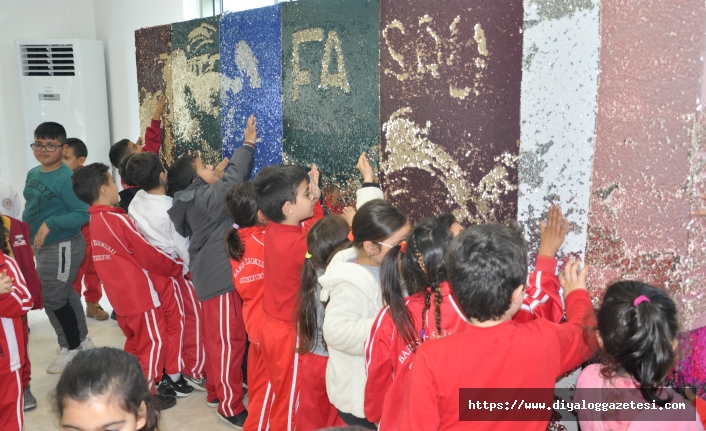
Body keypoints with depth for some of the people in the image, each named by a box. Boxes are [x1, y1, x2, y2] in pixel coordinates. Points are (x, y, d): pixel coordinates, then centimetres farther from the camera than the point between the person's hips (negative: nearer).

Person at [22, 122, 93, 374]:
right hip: (44, 247, 9)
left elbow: (83, 213, -25)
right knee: (65, 295, 19)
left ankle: (72, 348, 20)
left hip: (62, 247, -9)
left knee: (53, 299, 1)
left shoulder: (66, 178, -21)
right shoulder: (33, 174, 6)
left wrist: (49, 224, -25)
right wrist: (28, 233, 8)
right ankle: (81, 340, 36)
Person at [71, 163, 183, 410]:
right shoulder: (117, 220, -19)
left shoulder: (95, 221, 4)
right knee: (153, 342, 5)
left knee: (135, 343, 20)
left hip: (121, 296, 8)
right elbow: (149, 255, -14)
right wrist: (178, 268, 0)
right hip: (140, 295, -8)